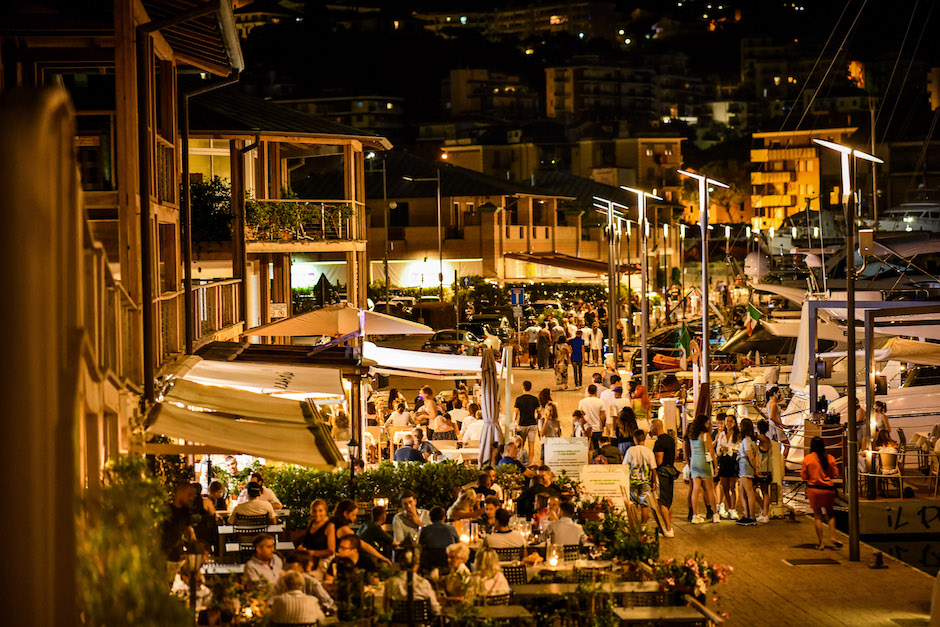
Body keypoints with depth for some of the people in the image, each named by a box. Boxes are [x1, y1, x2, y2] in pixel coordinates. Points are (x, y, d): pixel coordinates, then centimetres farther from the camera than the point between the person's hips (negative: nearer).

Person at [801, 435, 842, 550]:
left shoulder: (807, 459, -7)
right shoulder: (830, 458, -3)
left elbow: (804, 476, -2)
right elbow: (835, 475, 3)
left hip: (814, 489, -1)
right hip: (828, 489, 1)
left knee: (818, 516, 4)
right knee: (830, 514, 17)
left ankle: (821, 543, 4)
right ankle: (832, 536, 1)